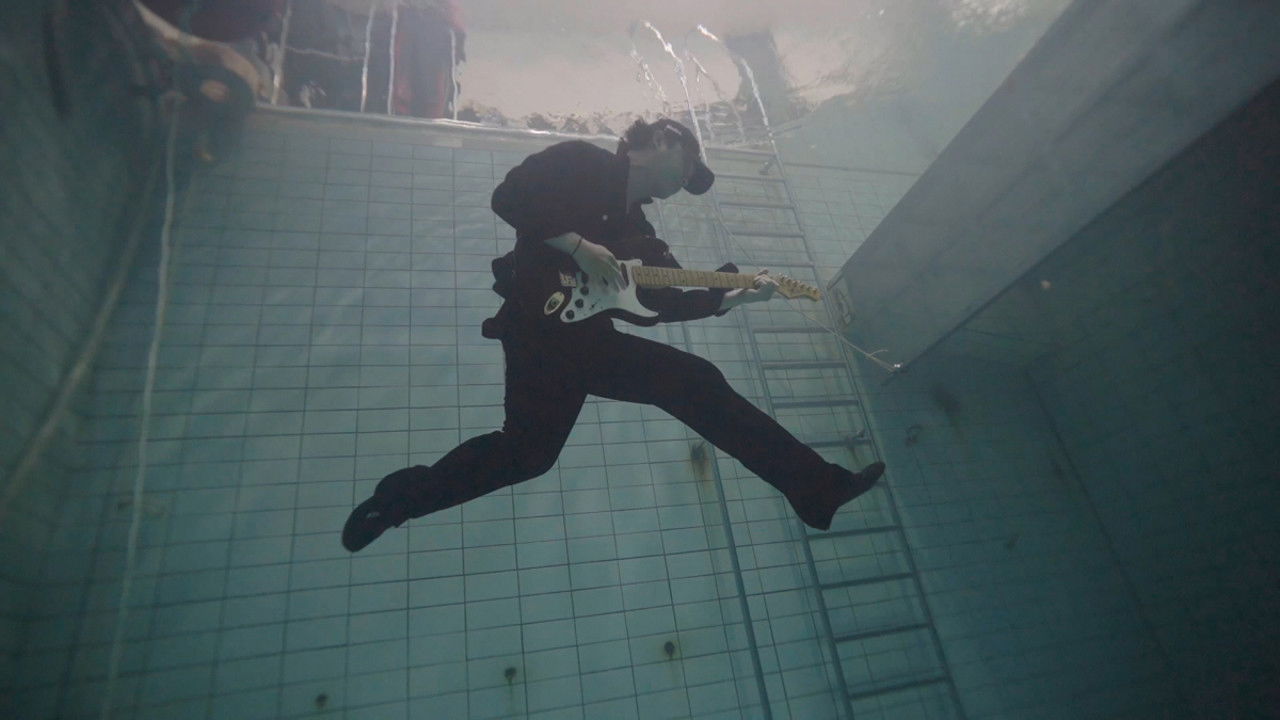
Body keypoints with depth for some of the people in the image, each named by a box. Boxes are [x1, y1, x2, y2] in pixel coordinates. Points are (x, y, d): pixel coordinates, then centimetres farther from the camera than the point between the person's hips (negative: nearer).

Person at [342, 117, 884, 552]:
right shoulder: (579, 162, 3)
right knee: (529, 448, -15)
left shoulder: (636, 230, 22)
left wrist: (733, 297, 6)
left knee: (697, 385, 1)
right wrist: (578, 245, -16)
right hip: (538, 323, -7)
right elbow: (508, 197, -10)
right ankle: (402, 497, 11)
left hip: (588, 336, 8)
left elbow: (666, 302, 15)